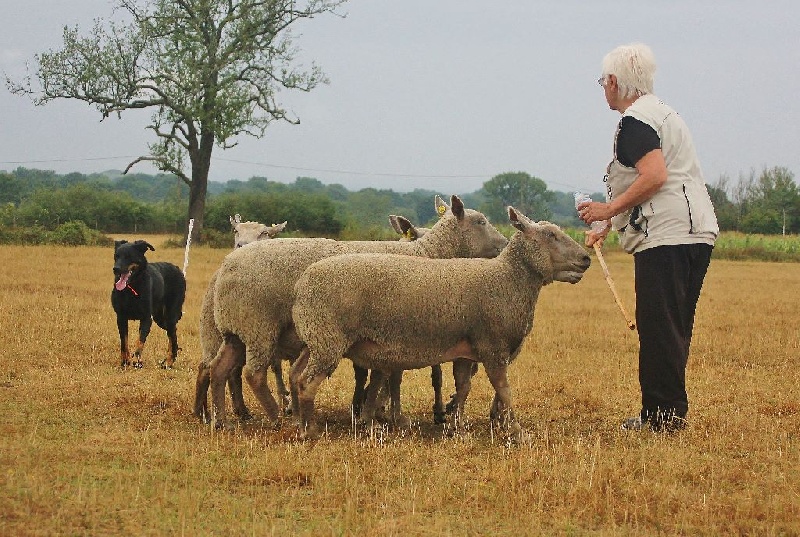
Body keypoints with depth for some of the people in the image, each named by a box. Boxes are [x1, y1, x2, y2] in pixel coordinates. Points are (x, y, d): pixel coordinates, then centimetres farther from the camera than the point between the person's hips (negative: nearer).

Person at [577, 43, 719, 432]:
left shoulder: (635, 121, -7)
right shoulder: (661, 113, 24)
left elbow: (654, 177, -21)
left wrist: (608, 209, -12)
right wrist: (608, 228, 33)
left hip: (666, 238, -10)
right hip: (697, 235, 10)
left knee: (658, 328, -7)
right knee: (673, 329, 13)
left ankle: (663, 413, -7)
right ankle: (670, 411, 16)